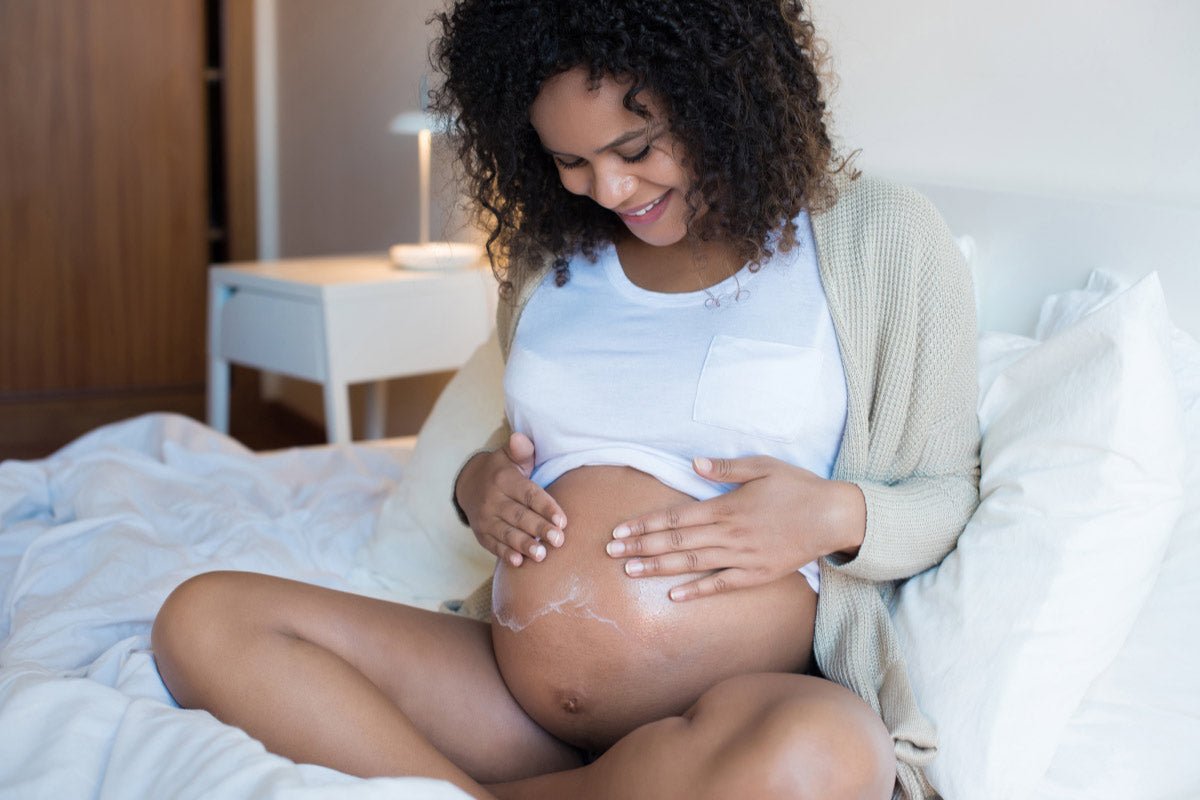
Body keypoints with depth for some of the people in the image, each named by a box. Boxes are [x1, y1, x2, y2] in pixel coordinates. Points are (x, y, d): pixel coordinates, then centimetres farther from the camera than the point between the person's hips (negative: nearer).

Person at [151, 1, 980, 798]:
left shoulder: (884, 240, 1)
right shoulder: (549, 254, 14)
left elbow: (950, 492, 5)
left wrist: (834, 515, -15)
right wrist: (478, 483, 3)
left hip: (749, 704, -3)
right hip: (509, 679, 4)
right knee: (203, 618, -12)